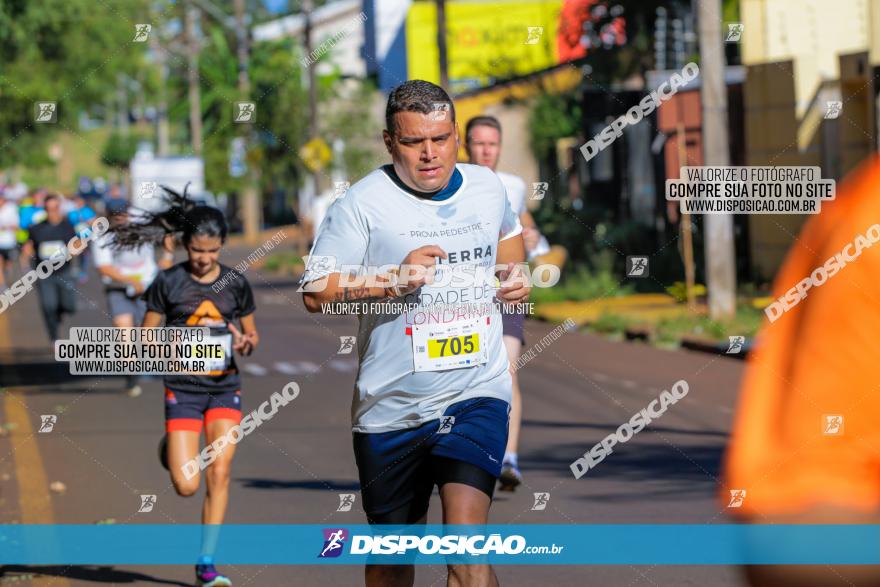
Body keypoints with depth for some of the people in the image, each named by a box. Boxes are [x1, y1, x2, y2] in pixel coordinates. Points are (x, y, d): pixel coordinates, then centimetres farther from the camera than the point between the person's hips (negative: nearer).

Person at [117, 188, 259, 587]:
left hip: (225, 388, 2)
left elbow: (252, 334, 13)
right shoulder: (168, 283, -4)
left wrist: (246, 343, -10)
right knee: (186, 486, -7)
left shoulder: (236, 284, 2)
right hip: (183, 389, -2)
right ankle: (171, 449, 31)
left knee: (219, 473, -10)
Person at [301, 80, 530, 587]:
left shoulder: (488, 187, 7)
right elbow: (315, 293, -11)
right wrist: (394, 281, -22)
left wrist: (516, 274, 10)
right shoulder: (364, 203, -7)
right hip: (391, 407, -1)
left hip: (477, 395, 1)